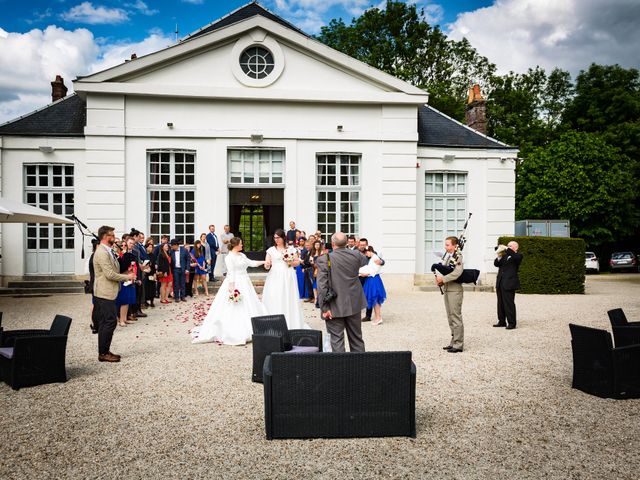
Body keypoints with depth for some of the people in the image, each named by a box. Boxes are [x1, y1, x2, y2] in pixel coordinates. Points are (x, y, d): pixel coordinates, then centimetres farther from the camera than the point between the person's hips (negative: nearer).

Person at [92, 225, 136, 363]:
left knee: (108, 323, 14)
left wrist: (127, 276, 10)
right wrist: (128, 277, -11)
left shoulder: (108, 251, 15)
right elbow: (110, 274, -22)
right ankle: (103, 354, 2)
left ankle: (105, 351, 22)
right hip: (104, 294, -10)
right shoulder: (101, 253, -17)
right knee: (108, 323, -6)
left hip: (109, 293, 10)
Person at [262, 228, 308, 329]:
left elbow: (298, 262, 11)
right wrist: (267, 265, -19)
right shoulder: (271, 250, 7)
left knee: (289, 301, -1)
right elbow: (266, 266, 2)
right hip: (275, 278, 0)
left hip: (288, 278, 0)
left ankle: (291, 325, 6)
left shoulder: (291, 249, 9)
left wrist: (290, 263, -7)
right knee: (274, 301, -5)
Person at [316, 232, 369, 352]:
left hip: (335, 307, -4)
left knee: (337, 339, 3)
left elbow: (322, 286, -18)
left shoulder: (323, 259, -14)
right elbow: (365, 261, 21)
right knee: (356, 337, 17)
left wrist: (324, 307, -13)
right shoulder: (356, 255, -3)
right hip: (354, 305, 4)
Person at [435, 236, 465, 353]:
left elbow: (457, 273, -26)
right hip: (447, 290, 9)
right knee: (450, 317, 14)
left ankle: (458, 345, 2)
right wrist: (439, 279, -4)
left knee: (456, 317, -4)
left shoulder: (457, 257, -12)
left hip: (455, 290, -8)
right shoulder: (446, 256, 13)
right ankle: (454, 342, 23)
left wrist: (443, 279, -21)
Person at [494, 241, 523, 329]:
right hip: (500, 283, 7)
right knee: (500, 303, 10)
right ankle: (502, 321, 18)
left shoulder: (518, 256, 1)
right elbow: (496, 264, 10)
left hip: (509, 284, -7)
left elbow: (515, 257, -23)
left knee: (509, 304, -6)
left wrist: (506, 249, -19)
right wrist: (499, 257, -7)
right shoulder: (505, 256, 19)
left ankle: (511, 323, 0)